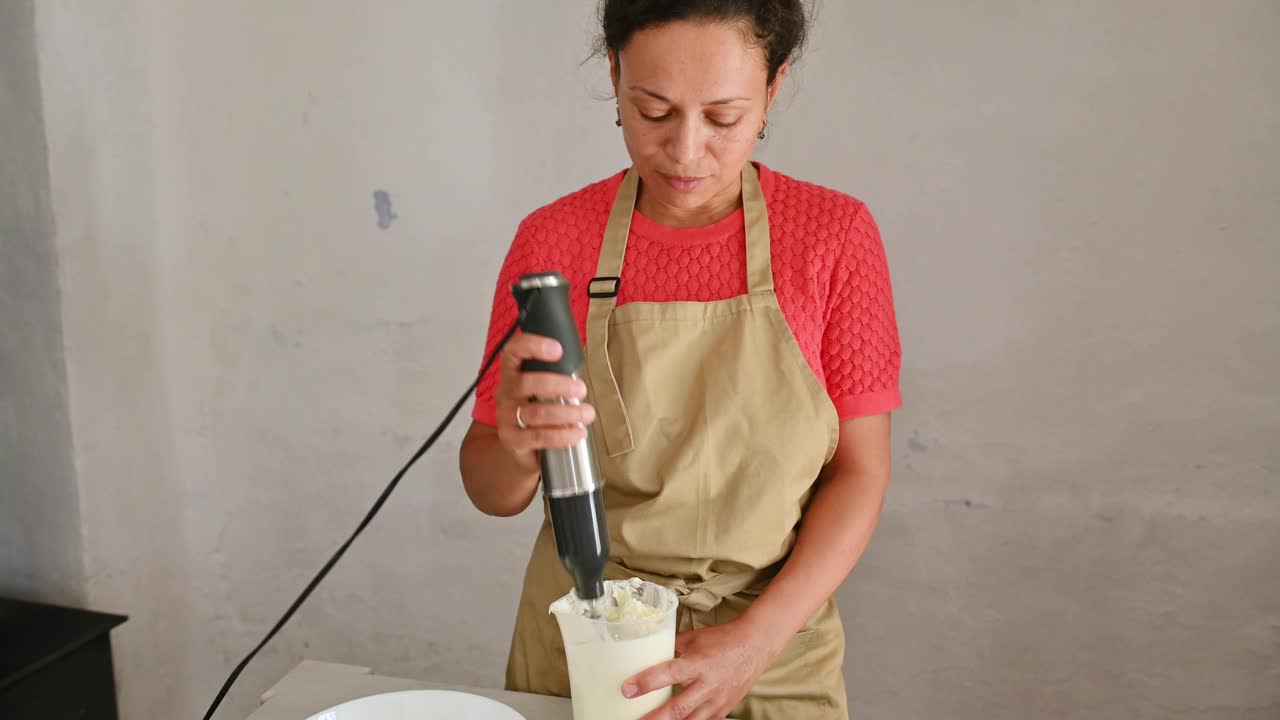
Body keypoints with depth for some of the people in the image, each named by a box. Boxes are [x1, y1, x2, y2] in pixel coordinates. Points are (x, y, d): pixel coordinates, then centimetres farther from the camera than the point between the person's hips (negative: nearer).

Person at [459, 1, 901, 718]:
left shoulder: (836, 234, -10)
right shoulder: (551, 238, -9)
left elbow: (860, 472, -7)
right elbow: (493, 491, -3)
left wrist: (756, 642, -18)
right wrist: (516, 444, -26)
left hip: (776, 652, 0)